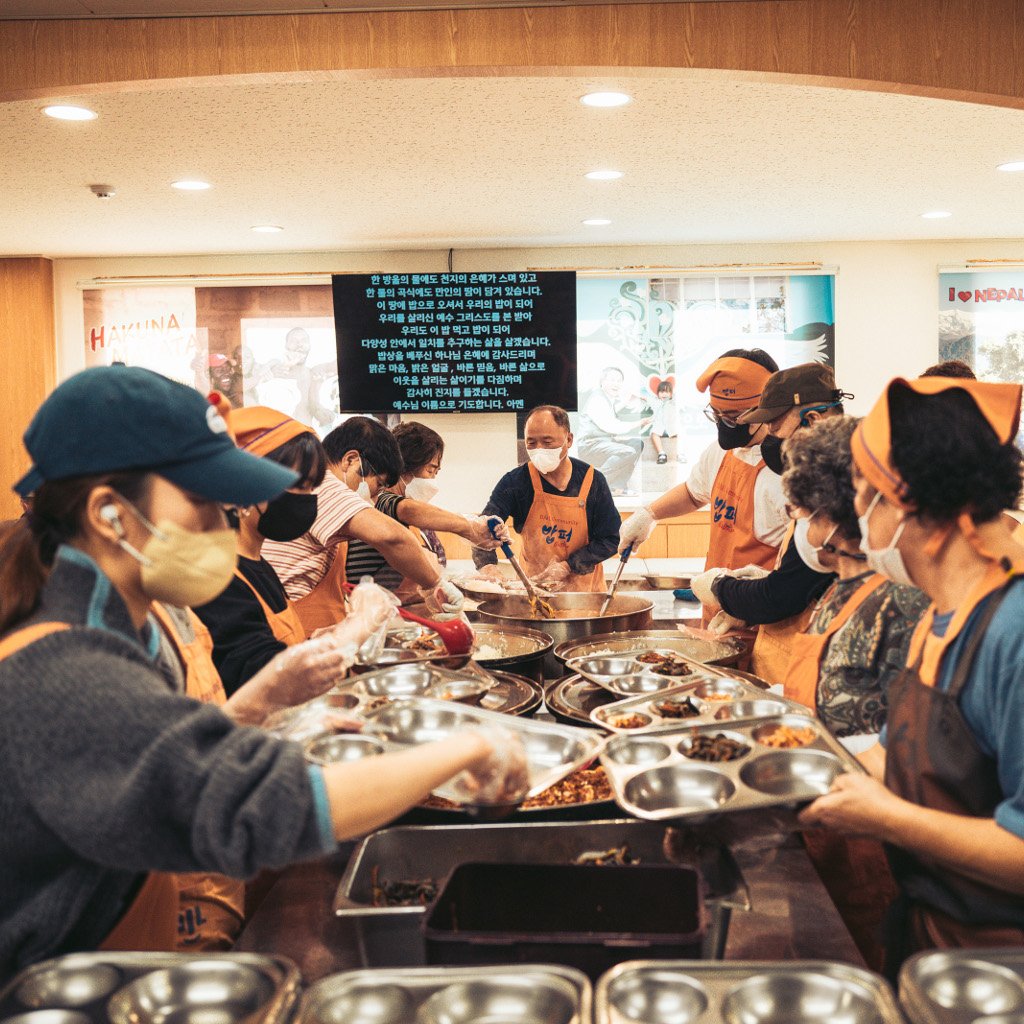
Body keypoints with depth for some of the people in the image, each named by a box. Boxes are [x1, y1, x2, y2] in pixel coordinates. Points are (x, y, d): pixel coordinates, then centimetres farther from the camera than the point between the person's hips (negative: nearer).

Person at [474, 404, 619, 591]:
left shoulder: (593, 481, -6)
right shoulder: (514, 481, -7)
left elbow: (610, 539, -2)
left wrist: (568, 566, -13)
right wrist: (486, 566, -32)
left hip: (584, 585, 0)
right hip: (533, 584, 0)